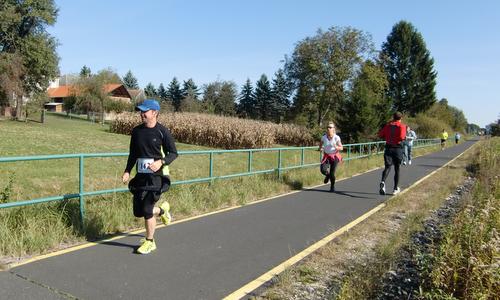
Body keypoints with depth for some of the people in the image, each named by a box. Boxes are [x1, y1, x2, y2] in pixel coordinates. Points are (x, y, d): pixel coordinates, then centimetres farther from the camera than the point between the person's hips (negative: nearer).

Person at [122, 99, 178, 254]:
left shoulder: (162, 131, -8)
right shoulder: (136, 131, 7)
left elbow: (173, 153, -5)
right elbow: (133, 154, 16)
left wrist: (161, 162, -23)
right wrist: (127, 171, 5)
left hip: (157, 176, -6)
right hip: (141, 176, 6)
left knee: (147, 209, -8)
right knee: (138, 211, 7)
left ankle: (149, 242, 13)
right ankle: (162, 210, 37)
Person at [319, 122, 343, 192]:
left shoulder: (336, 137, -15)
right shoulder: (324, 137, -8)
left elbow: (341, 148, -7)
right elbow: (321, 143, 13)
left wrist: (336, 147, -28)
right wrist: (320, 148, -8)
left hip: (335, 156, -2)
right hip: (326, 156, 2)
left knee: (332, 173, -9)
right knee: (323, 170, -18)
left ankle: (332, 187, 19)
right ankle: (328, 175, 21)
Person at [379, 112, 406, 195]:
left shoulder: (388, 125, 7)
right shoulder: (402, 126, -4)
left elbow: (380, 134, 4)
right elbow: (402, 137, -18)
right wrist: (405, 137, 3)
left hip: (388, 147, 2)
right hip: (398, 149, -2)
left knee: (387, 167, -1)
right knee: (397, 169, 10)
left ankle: (383, 182, -31)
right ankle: (396, 189, 17)